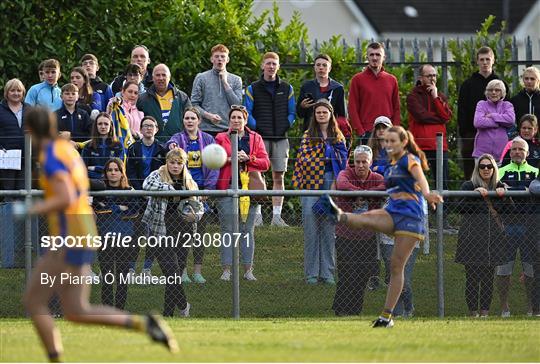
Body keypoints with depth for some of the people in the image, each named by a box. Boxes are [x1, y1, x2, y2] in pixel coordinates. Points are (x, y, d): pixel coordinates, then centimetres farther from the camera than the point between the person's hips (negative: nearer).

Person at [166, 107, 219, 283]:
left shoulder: (208, 140, 7)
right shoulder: (179, 138, 1)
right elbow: (172, 143, -24)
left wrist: (208, 188, -7)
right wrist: (172, 145, -49)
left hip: (202, 190, 2)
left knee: (200, 232, 3)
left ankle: (198, 271, 8)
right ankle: (182, 271, 2)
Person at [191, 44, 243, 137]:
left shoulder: (236, 80, 12)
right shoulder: (201, 78, 7)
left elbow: (237, 105, 1)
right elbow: (194, 104, 3)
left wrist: (225, 83, -1)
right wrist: (208, 115, -14)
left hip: (228, 129, 1)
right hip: (207, 129, -1)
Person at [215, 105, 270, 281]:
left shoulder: (255, 139, 13)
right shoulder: (221, 138, 10)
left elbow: (265, 163, 6)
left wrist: (248, 158, -10)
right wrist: (230, 159, -13)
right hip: (227, 188, -1)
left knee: (248, 231, 1)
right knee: (227, 230, -3)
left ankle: (248, 269, 5)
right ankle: (226, 269, 0)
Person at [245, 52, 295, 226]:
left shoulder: (287, 89, 11)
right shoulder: (253, 89, 6)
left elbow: (292, 112, 11)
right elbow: (247, 112, 2)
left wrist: (284, 127, -3)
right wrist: (257, 129, -9)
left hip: (280, 138, 2)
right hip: (260, 138, -2)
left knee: (278, 177, 1)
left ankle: (277, 215, 3)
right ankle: (257, 215, -6)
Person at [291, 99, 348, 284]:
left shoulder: (338, 136, 11)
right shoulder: (308, 136, 4)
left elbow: (344, 160, 12)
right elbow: (303, 159, -4)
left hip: (332, 184, 2)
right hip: (312, 183, -2)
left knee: (329, 229, 4)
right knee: (311, 229, 0)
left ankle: (327, 272, 10)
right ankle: (311, 273, 5)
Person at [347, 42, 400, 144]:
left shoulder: (392, 80, 12)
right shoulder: (358, 79, 4)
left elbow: (396, 108, 13)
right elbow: (352, 109, 1)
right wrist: (360, 131, -8)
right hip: (367, 133, -2)